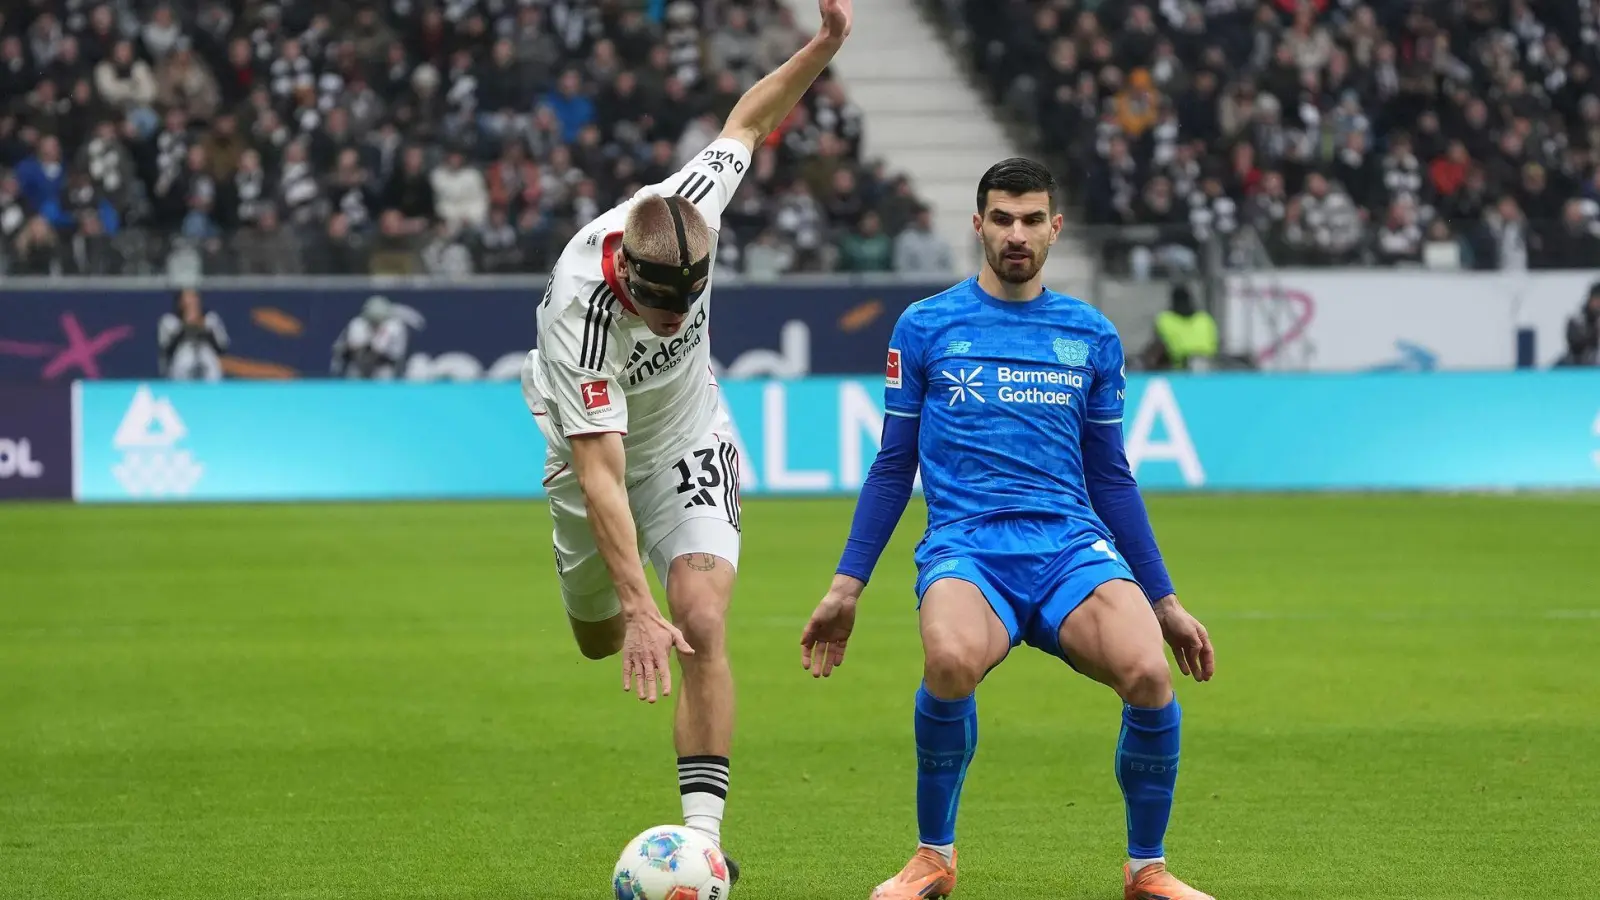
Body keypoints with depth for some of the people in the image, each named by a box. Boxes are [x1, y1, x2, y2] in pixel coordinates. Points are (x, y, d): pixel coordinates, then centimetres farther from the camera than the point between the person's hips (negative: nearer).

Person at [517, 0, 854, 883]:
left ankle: (703, 833, -20)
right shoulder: (580, 317, -40)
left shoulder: (688, 209, -29)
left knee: (701, 626, -19)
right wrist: (638, 608, -47)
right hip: (597, 456, -1)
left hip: (690, 446, 2)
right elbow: (601, 478, -41)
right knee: (603, 640, 19)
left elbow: (746, 120, -5)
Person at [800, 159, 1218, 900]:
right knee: (951, 661, -36)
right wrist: (846, 588, 9)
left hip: (1073, 546, 2)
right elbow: (894, 466, 14)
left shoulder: (1091, 337, 15)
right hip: (965, 548, -2)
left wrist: (1165, 601, 21)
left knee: (1147, 675, -29)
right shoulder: (925, 327, 10)